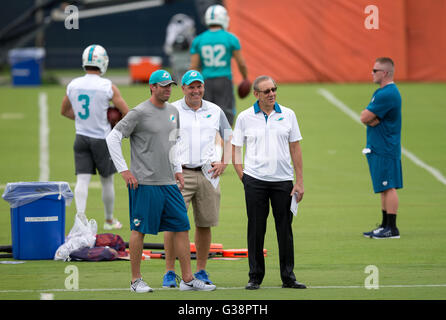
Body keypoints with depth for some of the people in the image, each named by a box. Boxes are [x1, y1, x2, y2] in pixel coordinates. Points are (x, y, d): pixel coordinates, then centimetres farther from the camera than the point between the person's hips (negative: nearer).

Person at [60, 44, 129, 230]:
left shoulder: (73, 86, -2)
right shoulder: (108, 87, -14)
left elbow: (64, 111, 15)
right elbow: (127, 113, -9)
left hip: (81, 138, 3)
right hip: (102, 139, -3)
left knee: (82, 179, 0)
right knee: (107, 181, 12)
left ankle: (80, 213, -23)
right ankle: (109, 220, 26)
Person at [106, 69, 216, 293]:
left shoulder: (173, 112, 14)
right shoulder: (139, 113, -8)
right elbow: (112, 138, -9)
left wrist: (177, 169, 20)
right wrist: (124, 170, -12)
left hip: (169, 183, 7)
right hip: (144, 182, -7)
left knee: (181, 227, 3)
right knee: (139, 230, -2)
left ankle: (187, 279, 6)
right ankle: (136, 280, 6)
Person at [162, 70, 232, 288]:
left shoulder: (215, 111, 12)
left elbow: (229, 138, 20)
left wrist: (223, 163, 6)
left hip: (208, 173, 3)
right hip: (180, 173, -3)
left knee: (205, 224, 5)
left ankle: (201, 272, 14)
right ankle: (169, 272, -6)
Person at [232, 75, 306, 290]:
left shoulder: (287, 115, 6)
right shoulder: (245, 117, 2)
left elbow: (295, 149, 7)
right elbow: (235, 149, 7)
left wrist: (299, 181, 2)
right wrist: (242, 176, -3)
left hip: (283, 181, 1)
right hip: (255, 181, -1)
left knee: (285, 228, 3)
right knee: (256, 229, 1)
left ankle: (288, 277, 10)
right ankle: (255, 277, 9)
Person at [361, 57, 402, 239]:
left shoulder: (387, 94, -18)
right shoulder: (382, 92, 17)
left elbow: (365, 118, -19)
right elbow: (365, 117, 12)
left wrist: (370, 118, 2)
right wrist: (372, 119, -9)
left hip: (385, 149, -11)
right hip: (379, 148, 11)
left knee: (388, 187, -9)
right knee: (385, 189, 14)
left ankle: (392, 229, -9)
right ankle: (385, 225, 19)